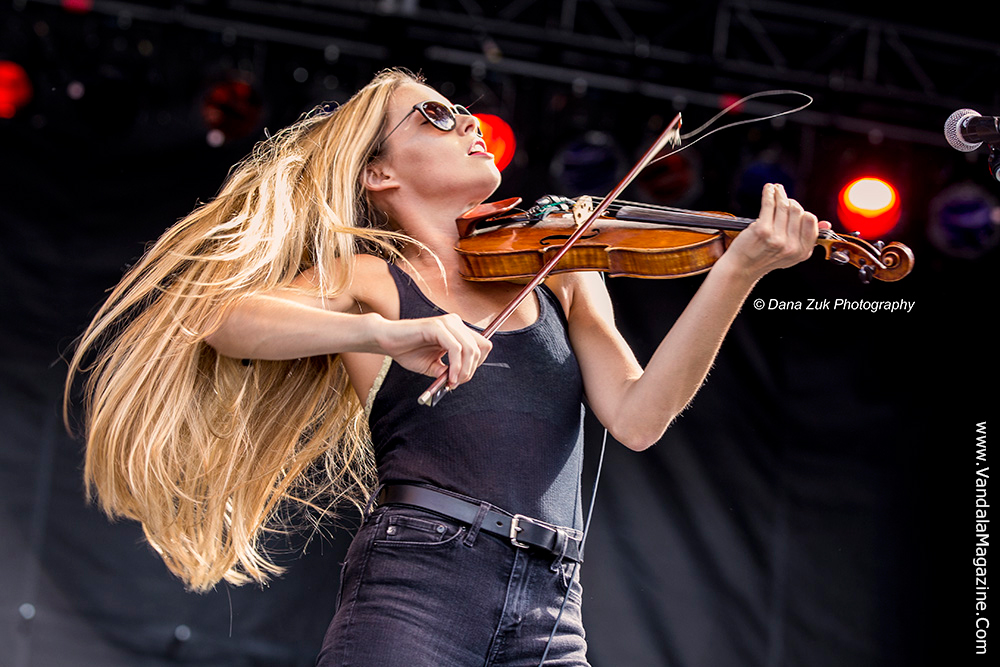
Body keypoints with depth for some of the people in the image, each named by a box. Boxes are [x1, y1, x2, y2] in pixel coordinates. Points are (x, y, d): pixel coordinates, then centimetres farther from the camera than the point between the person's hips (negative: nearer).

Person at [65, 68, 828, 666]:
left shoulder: (560, 275, 17)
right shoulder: (366, 277, 9)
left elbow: (637, 418, 4)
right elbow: (222, 318, -8)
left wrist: (738, 271, -7)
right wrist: (385, 333, -23)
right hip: (415, 585, -3)